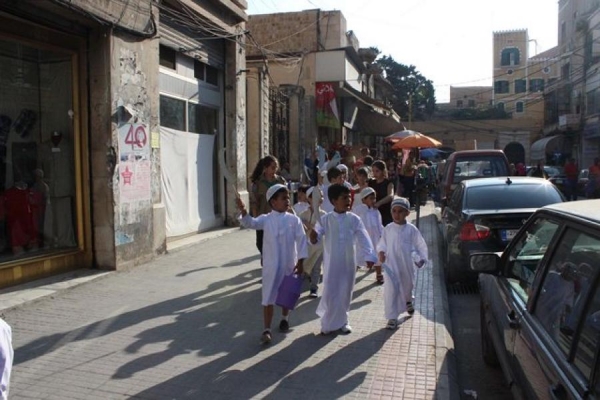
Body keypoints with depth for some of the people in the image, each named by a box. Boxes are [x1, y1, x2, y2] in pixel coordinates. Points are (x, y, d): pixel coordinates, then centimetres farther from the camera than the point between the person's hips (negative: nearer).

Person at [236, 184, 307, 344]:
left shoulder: (294, 220, -4)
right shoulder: (266, 219, -5)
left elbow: (301, 240, -4)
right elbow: (250, 223, -21)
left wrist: (300, 262, -7)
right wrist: (243, 211, -41)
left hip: (289, 265, 2)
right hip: (271, 266, -1)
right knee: (268, 298, 0)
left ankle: (284, 319, 43)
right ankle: (267, 330, 6)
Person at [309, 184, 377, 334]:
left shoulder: (354, 219, -2)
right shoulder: (325, 219, -6)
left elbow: (363, 238, -5)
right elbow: (315, 238, -9)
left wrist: (369, 256, -16)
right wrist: (313, 236, -33)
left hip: (348, 263, 2)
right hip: (331, 263, -2)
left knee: (345, 293, 12)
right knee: (330, 293, 1)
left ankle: (341, 321, 31)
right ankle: (328, 323, 21)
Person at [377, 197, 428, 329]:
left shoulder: (411, 229, -7)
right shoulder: (388, 229, -5)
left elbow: (420, 245, 3)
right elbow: (382, 243, 6)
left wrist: (422, 258, -2)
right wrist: (381, 252, -11)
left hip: (406, 265, 1)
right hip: (391, 265, -1)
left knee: (407, 286, 21)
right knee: (390, 290, -8)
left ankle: (408, 301, 56)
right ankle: (392, 317, 2)